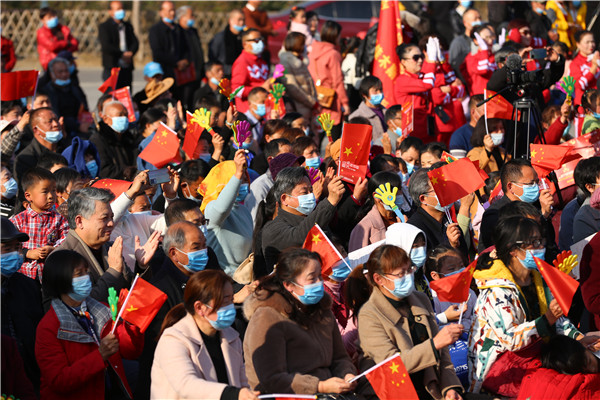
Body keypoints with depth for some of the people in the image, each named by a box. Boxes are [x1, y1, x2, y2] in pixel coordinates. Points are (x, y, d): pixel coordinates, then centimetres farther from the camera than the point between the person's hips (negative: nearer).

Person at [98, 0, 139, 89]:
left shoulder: (127, 25, 17)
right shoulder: (104, 27, -2)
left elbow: (135, 43, 10)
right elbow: (106, 46, -14)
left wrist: (130, 53, -11)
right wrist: (122, 54, -14)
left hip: (127, 69, 5)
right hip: (111, 68, -5)